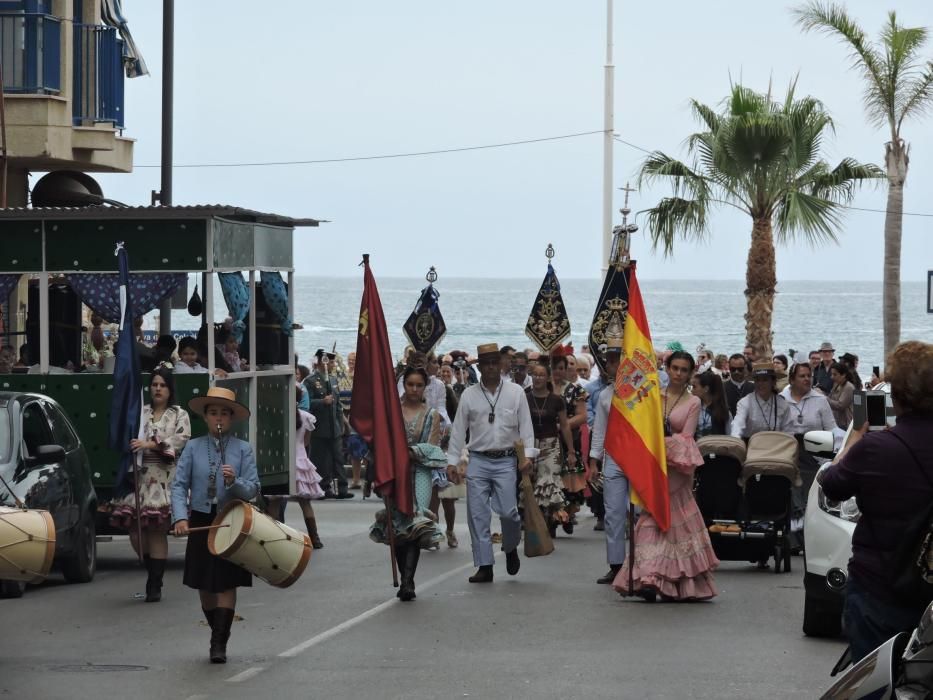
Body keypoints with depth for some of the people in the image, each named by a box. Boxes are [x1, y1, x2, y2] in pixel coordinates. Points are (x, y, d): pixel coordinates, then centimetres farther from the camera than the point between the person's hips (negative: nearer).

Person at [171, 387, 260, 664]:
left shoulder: (243, 449, 0)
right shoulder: (193, 448, 3)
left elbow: (253, 489, -4)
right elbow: (179, 485, -3)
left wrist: (234, 482, -25)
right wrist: (180, 517, -17)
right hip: (201, 523, 2)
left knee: (226, 584, -5)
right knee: (205, 586, 9)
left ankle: (219, 644, -5)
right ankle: (218, 636, 25)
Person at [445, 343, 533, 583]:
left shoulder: (515, 392, 6)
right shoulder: (469, 395, 7)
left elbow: (526, 426, 5)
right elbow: (458, 430, 8)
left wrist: (527, 455, -6)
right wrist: (452, 461, 4)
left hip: (506, 461, -1)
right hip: (478, 461, 1)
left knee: (508, 511, -8)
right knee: (478, 515, -2)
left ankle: (511, 549, 22)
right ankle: (484, 566, 4)